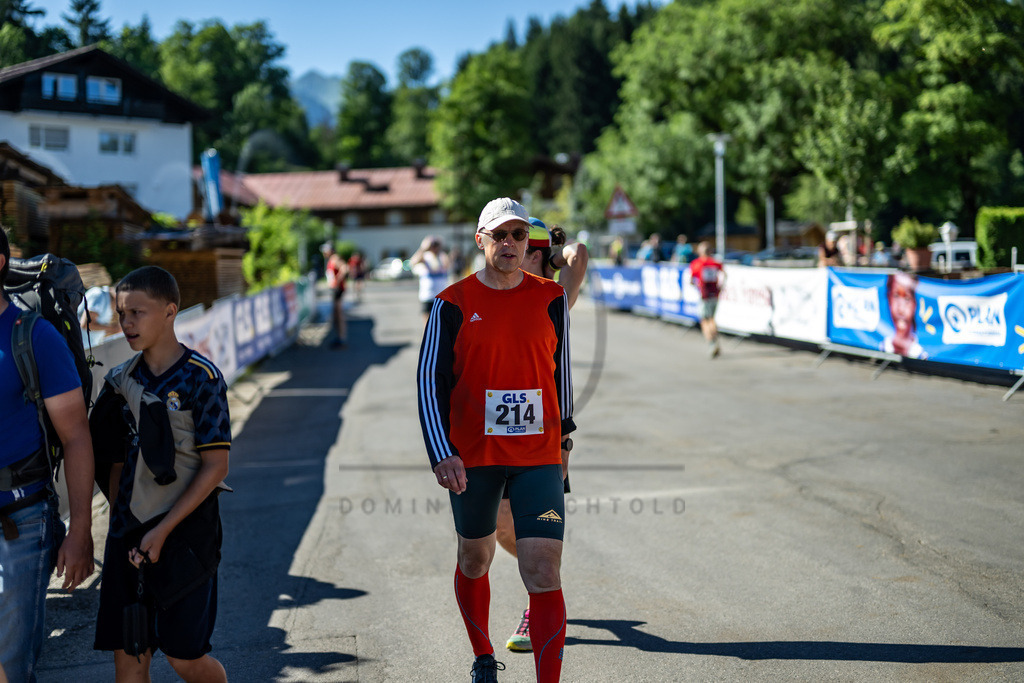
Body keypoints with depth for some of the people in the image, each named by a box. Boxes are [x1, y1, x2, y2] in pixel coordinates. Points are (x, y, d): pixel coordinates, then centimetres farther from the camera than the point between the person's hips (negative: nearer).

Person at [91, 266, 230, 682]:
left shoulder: (200, 378, -9)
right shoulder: (120, 381, 7)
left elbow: (215, 466, -11)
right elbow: (115, 462, 14)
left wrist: (163, 530, -14)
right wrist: (120, 524, 4)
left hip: (186, 530, -5)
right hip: (129, 534, 5)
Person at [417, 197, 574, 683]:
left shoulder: (551, 299, 2)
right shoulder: (453, 304, -3)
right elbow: (430, 380, -6)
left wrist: (562, 430, 22)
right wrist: (441, 454, -16)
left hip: (538, 456, 0)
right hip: (471, 456, 0)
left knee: (543, 572, -11)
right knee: (474, 561, 18)